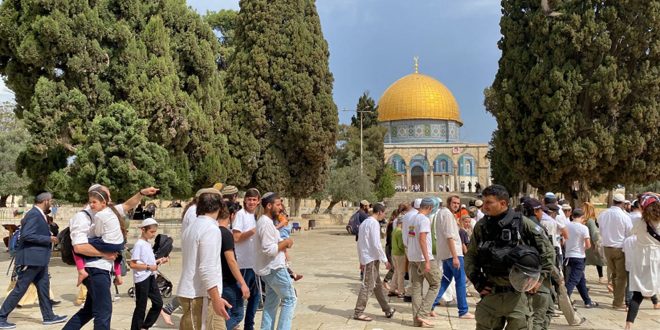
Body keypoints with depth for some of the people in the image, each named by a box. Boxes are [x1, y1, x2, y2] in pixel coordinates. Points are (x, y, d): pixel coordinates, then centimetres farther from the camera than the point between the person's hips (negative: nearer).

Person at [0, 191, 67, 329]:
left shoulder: (38, 214, 12)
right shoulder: (34, 215, -18)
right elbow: (26, 235, -26)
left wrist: (49, 236, 9)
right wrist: (48, 239, -21)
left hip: (38, 258, 10)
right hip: (31, 259, -10)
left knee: (43, 287, 13)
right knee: (19, 289, -2)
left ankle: (48, 316, 20)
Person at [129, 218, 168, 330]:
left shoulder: (148, 244, 11)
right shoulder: (139, 244, -14)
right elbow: (132, 264, -18)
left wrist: (158, 261, 4)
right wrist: (149, 267, -21)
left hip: (150, 277, 9)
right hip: (142, 279, -9)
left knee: (158, 303, 11)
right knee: (141, 306, 1)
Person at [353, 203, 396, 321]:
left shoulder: (364, 222, 15)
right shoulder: (374, 223, -14)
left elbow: (359, 243, 18)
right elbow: (376, 244, -19)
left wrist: (361, 260, 21)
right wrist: (385, 260, -13)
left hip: (365, 258, 10)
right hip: (372, 259, -10)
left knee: (377, 285, 15)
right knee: (368, 286, -6)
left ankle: (387, 310, 23)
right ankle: (358, 312, -2)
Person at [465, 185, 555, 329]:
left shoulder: (522, 223, -8)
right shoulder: (481, 226, 1)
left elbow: (547, 250, 0)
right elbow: (470, 256, 11)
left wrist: (539, 278, -3)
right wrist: (477, 282, 3)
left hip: (517, 294, -3)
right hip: (490, 294, 3)